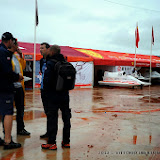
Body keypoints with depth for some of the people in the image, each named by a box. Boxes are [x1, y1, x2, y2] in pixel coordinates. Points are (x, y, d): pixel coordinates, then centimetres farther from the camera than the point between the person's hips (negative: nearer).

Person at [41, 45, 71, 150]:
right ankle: (66, 141, 21)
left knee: (52, 119, 1)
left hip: (54, 95, -6)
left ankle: (52, 143, 5)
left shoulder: (51, 63, -12)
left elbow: (47, 79, -16)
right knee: (66, 118, 12)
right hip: (65, 95, 6)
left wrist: (46, 90, 0)